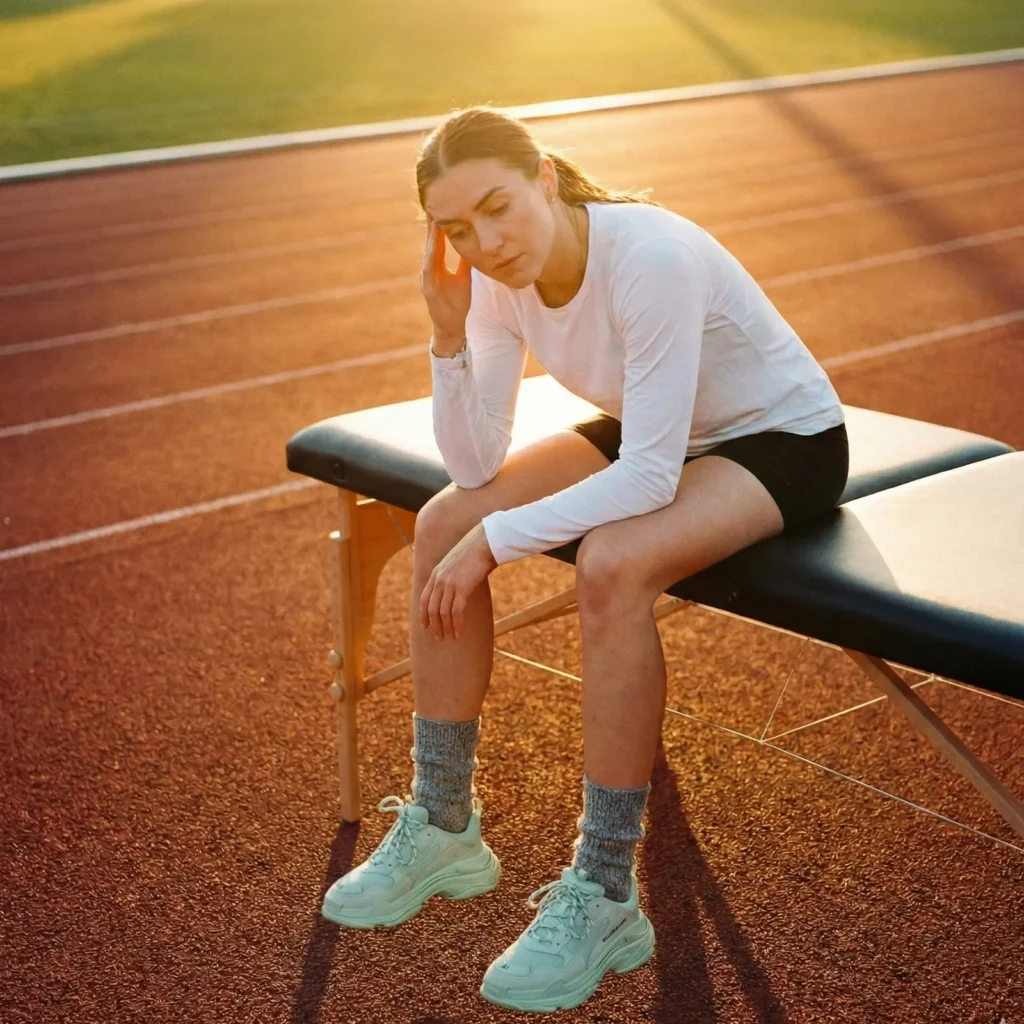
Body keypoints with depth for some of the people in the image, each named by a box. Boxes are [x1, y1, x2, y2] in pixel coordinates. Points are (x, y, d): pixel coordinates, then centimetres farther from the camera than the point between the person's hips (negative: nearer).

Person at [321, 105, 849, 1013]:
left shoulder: (654, 257, -34)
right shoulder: (499, 278, -12)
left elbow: (649, 478, -34)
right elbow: (475, 467, -13)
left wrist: (496, 540, -29)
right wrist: (449, 333, -26)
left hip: (782, 438, -7)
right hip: (650, 435, 7)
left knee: (609, 567, -35)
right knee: (442, 527, -8)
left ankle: (604, 898, -21)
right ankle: (442, 829, 6)